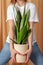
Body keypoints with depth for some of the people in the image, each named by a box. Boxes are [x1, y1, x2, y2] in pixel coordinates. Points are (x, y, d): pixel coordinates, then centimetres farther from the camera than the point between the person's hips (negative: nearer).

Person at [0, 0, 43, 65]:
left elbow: (30, 28, -13)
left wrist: (30, 48, -23)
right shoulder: (10, 7, -2)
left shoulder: (32, 6, -6)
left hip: (29, 41, -1)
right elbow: (11, 28, -13)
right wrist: (11, 48, -24)